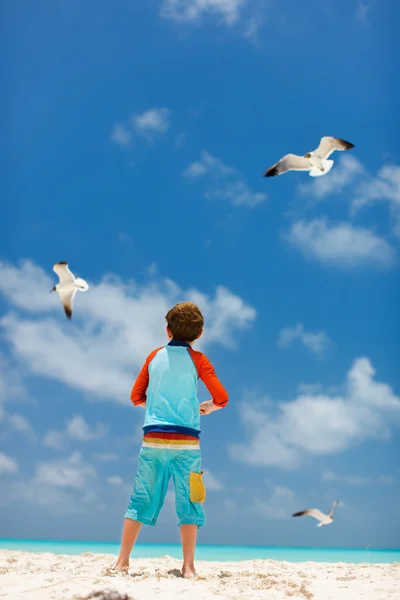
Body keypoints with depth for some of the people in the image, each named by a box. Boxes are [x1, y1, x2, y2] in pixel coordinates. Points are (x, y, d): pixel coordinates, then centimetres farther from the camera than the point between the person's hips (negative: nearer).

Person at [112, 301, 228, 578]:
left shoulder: (155, 356, 9)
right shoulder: (197, 359, 1)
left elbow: (137, 397, 13)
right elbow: (222, 399, -4)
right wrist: (207, 407, 16)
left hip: (153, 439, 3)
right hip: (185, 441, -2)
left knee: (141, 500, 8)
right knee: (188, 503, 4)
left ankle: (122, 561, 10)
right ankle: (188, 566, 3)